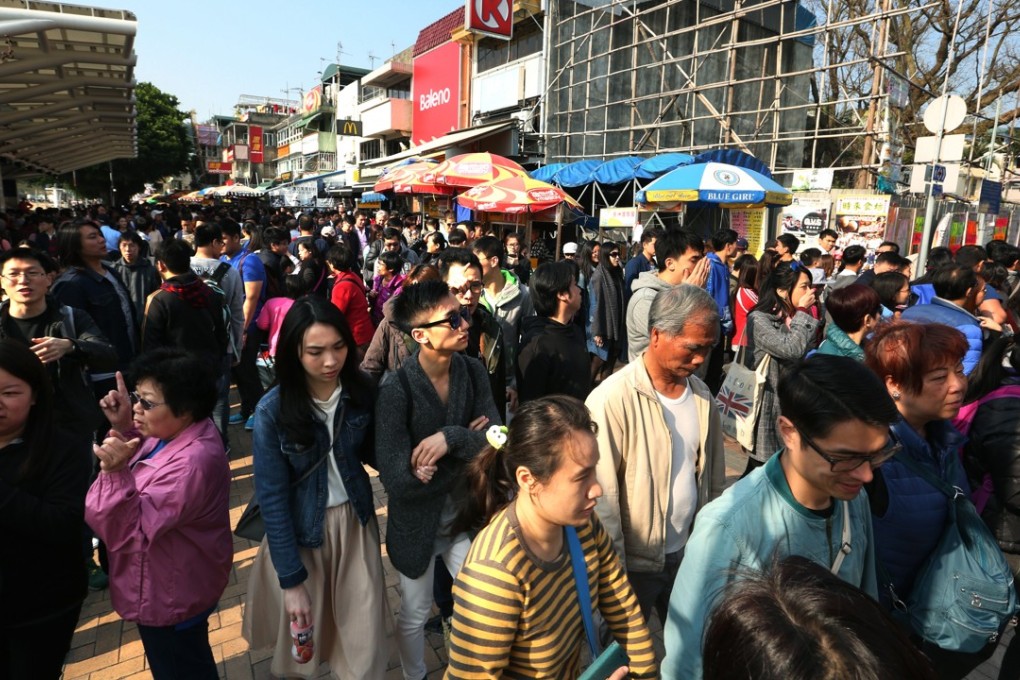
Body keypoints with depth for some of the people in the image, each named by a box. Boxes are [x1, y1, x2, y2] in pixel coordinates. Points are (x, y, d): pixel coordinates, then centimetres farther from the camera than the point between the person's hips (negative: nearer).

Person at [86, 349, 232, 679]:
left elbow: (128, 532, -33)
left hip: (169, 597, -9)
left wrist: (114, 471, -48)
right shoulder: (176, 431, -5)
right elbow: (139, 461, 11)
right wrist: (123, 428, -7)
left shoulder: (190, 463, -36)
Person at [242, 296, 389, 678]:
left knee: (364, 634, 10)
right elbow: (272, 499, -16)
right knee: (302, 633, 19)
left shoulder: (361, 392, -13)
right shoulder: (273, 410, -21)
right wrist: (291, 580, -14)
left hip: (355, 521, 2)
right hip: (299, 530, -2)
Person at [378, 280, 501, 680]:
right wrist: (468, 443, -23)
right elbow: (398, 479, -29)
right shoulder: (395, 389, -25)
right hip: (417, 522, -4)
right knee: (414, 615, 19)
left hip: (466, 513, 4)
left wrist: (451, 438, -32)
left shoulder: (473, 372, -10)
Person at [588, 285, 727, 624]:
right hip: (634, 561, -5)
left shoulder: (701, 395, -2)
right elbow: (602, 497, -18)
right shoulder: (612, 400, -22)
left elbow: (714, 478, 8)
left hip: (689, 553, 5)